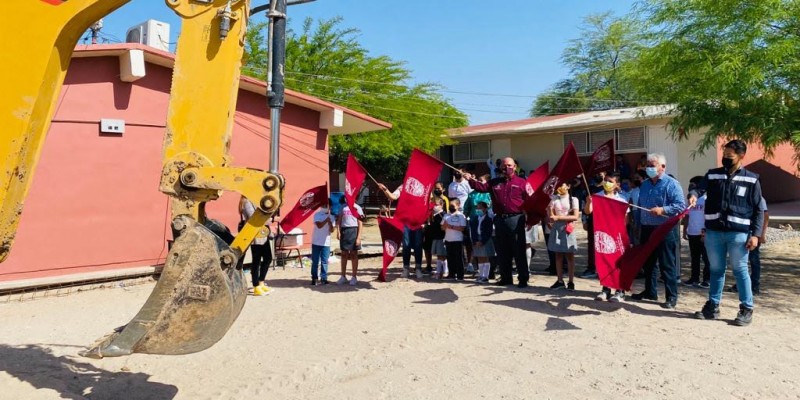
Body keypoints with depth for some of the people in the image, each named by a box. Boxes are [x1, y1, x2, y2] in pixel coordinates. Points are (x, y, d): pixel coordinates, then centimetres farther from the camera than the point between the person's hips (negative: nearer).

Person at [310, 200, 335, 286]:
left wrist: (330, 223, -17)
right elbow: (319, 225, -16)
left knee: (324, 261, 2)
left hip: (326, 242, 1)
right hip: (316, 242, -1)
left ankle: (323, 278, 9)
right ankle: (314, 278, 13)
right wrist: (326, 220, -18)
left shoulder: (331, 217, 5)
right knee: (315, 261, 5)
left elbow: (331, 230, -1)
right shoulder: (317, 215, -2)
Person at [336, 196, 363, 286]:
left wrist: (359, 237, -9)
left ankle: (354, 277, 10)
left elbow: (360, 223, -2)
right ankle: (343, 276, 17)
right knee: (344, 254, 8)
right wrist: (338, 231, -5)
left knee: (353, 254, 3)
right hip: (344, 231, 3)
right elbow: (339, 220, 11)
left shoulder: (357, 207, 1)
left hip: (353, 230, -3)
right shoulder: (343, 207, 12)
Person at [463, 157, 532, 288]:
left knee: (519, 251, -1)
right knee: (502, 251, 11)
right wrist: (471, 180, -10)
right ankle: (506, 277, 22)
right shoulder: (495, 182, 14)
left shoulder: (522, 183, 1)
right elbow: (482, 187, 4)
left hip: (515, 219, -4)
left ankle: (523, 279, 7)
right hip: (500, 220, 5)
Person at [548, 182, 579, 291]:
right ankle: (560, 280, 13)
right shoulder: (554, 199, 7)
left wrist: (559, 217, -14)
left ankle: (571, 282, 7)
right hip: (556, 228, 3)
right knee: (558, 255, 6)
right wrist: (566, 218, -13)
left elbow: (575, 217, -9)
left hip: (568, 230, -2)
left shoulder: (573, 199, 0)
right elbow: (551, 216, 3)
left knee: (570, 256, 1)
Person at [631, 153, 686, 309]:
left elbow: (680, 206, -16)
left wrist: (663, 210, -27)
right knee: (648, 263, 15)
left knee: (667, 265, -2)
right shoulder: (644, 185, 14)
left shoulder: (671, 184, -9)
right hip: (647, 229, 7)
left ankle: (672, 297, 6)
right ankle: (650, 292, 27)